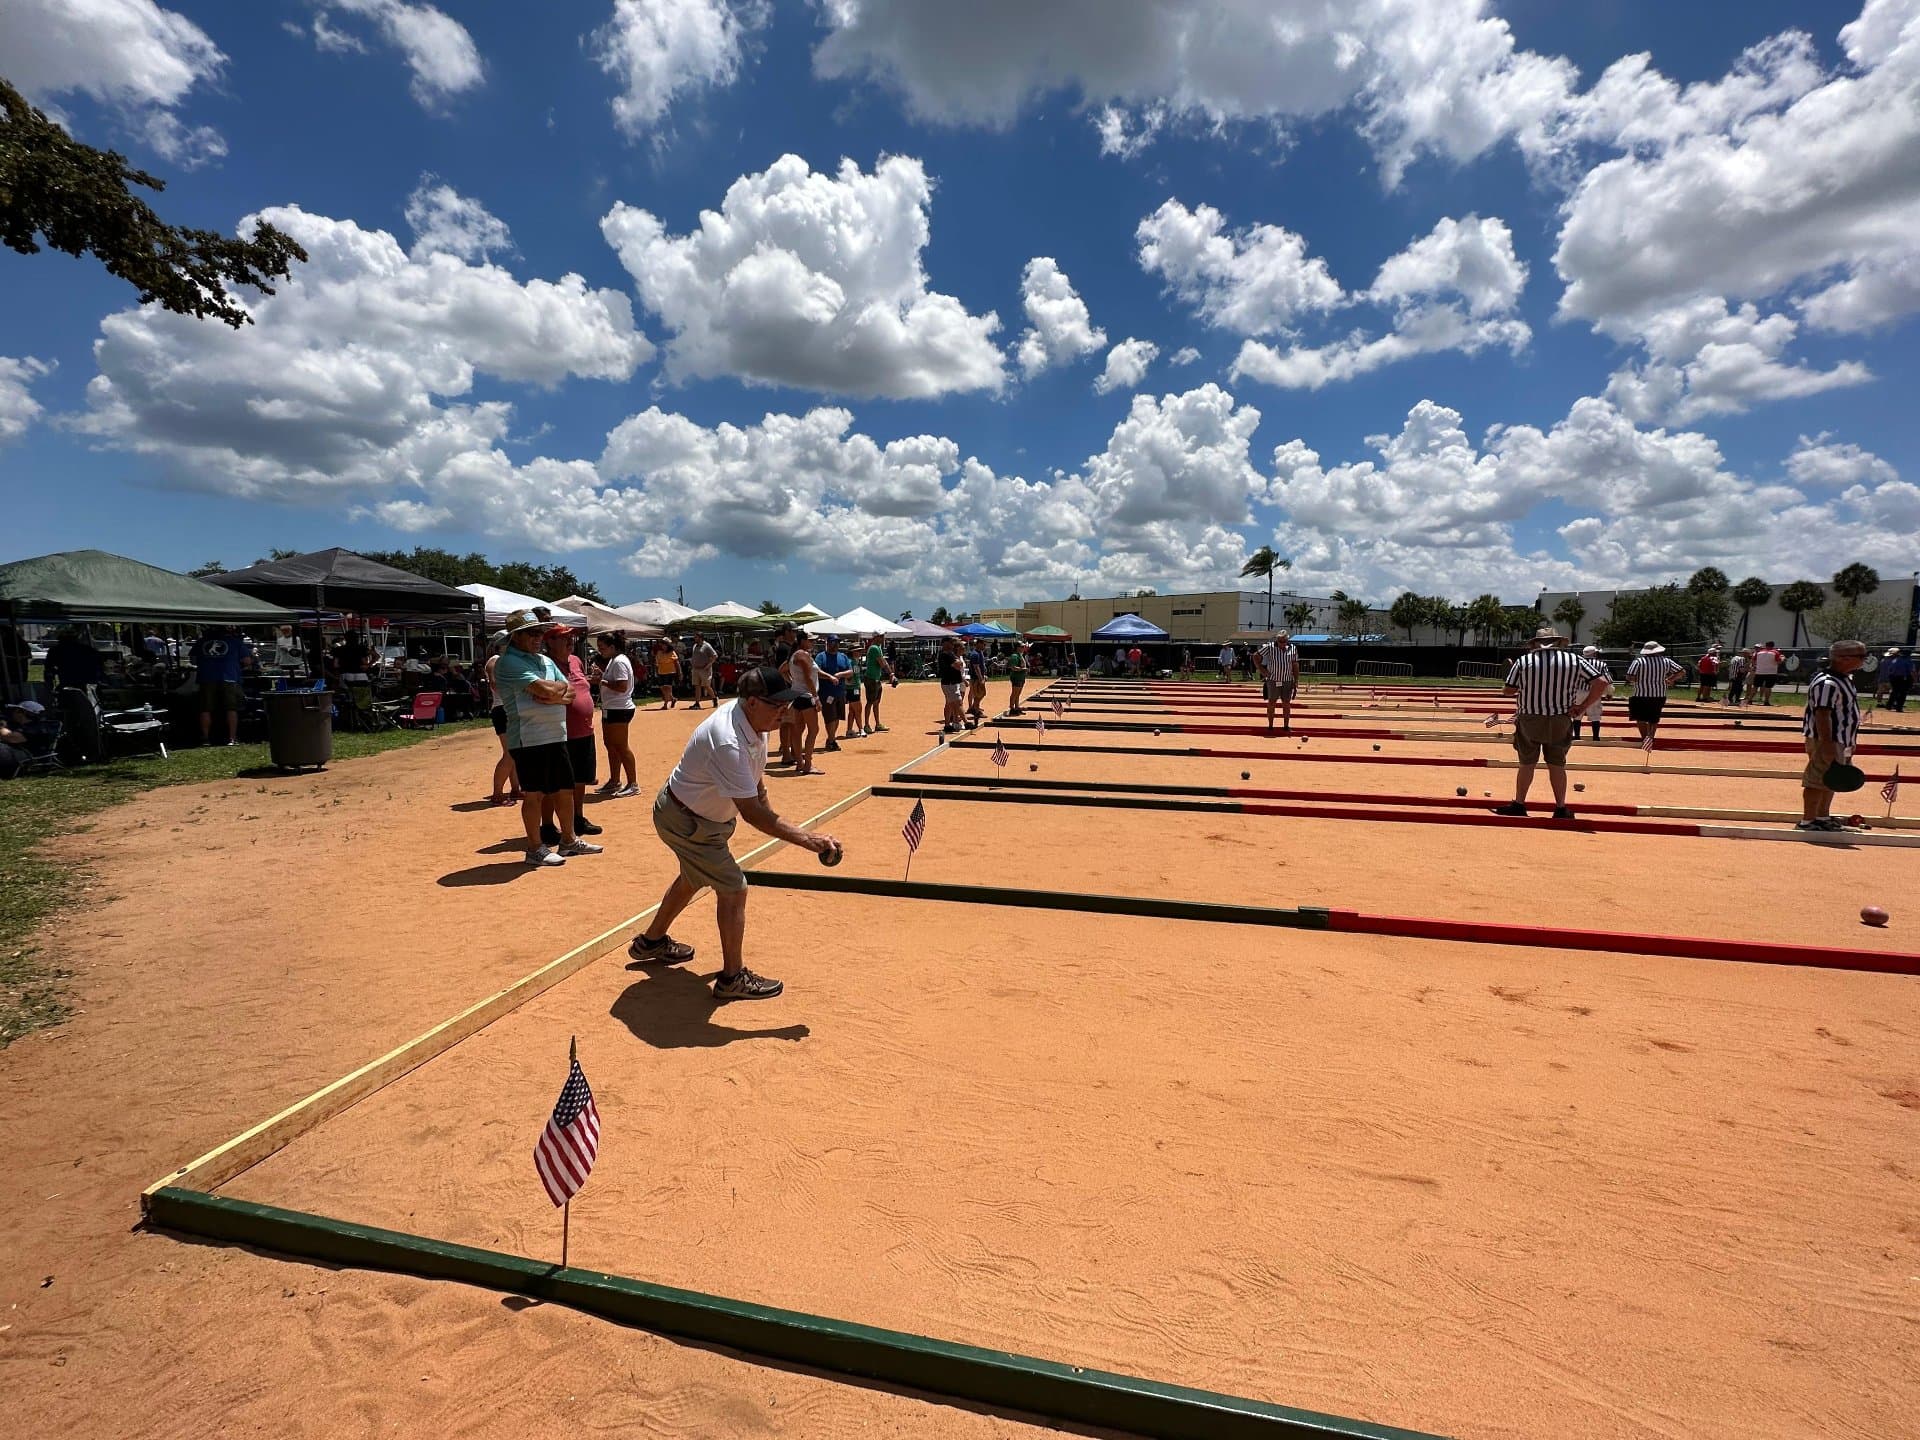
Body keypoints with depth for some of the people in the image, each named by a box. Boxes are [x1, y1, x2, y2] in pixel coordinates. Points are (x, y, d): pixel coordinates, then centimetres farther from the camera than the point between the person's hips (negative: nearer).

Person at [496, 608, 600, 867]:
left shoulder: (545, 660, 16)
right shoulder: (509, 662, -10)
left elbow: (569, 693, 9)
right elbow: (545, 690, -21)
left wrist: (553, 694, -11)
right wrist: (560, 687, 0)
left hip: (556, 736, 8)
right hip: (529, 737, -8)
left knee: (565, 790, 14)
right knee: (534, 794, 0)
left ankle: (568, 840, 28)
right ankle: (535, 848, 12)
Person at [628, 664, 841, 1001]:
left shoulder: (754, 719, -11)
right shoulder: (728, 742, -38)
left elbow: (756, 775, 8)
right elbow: (751, 812, -38)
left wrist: (770, 816, 9)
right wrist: (805, 838, -40)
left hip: (705, 816, 10)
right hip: (687, 823, -10)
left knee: (694, 878, 28)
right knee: (733, 890, -7)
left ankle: (651, 941, 51)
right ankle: (733, 977, 9)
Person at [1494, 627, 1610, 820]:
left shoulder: (1524, 661, -3)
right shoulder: (1575, 660, 0)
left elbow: (1509, 690, -2)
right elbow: (1602, 683, -4)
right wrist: (1582, 707, -2)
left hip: (1529, 719, -1)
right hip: (1560, 721, 1)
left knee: (1527, 764, 10)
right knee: (1557, 765, 10)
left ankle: (1519, 805, 14)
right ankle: (1561, 808, 15)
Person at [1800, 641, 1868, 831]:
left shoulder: (1845, 679, 12)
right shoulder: (1828, 683, -21)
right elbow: (1822, 715, -25)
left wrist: (1848, 743, 21)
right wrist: (1827, 744, -28)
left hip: (1841, 740, 10)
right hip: (1826, 741, -10)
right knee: (1818, 781, -6)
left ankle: (1823, 818, 30)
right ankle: (1807, 822, 0)